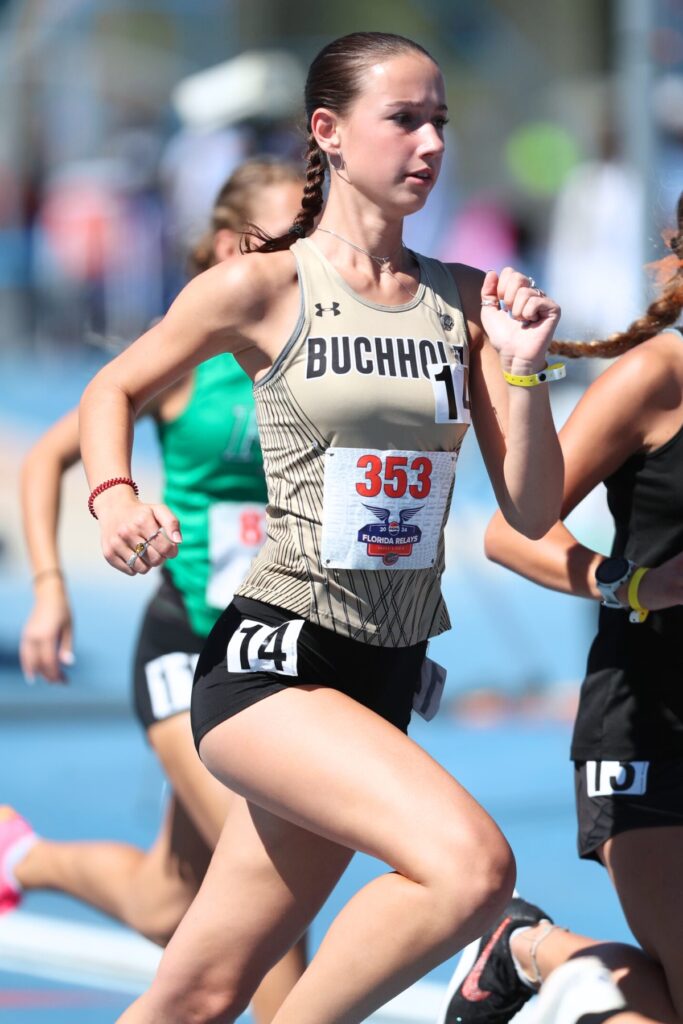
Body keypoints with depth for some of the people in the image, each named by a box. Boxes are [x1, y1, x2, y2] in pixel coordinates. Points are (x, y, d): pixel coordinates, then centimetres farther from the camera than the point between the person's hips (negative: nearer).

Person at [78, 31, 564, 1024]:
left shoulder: (466, 301, 8)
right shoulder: (262, 289, -4)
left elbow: (533, 513, 7)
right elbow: (112, 390, 11)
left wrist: (525, 367, -7)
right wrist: (114, 499, -8)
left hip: (391, 674, 5)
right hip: (273, 663, -5)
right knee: (472, 864, -28)